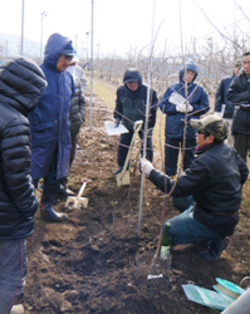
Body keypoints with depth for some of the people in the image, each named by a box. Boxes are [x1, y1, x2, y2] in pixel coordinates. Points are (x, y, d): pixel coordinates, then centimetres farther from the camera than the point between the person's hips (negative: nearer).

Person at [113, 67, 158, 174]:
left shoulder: (149, 92, -19)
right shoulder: (121, 91, -8)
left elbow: (152, 111, -12)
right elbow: (118, 106, 10)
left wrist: (149, 127, -12)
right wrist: (117, 117, -2)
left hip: (144, 125, -3)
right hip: (127, 124, 3)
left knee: (147, 146, 1)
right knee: (123, 145, 6)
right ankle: (122, 166, 24)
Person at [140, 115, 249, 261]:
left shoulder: (205, 163, -30)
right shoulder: (229, 149, -2)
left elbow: (177, 188, -27)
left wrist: (151, 171, -18)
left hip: (218, 222, -9)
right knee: (179, 198, 18)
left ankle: (213, 240, 1)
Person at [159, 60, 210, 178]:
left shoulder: (199, 90, 3)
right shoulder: (172, 88, 3)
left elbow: (205, 107, 5)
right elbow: (162, 105, 1)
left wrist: (192, 108, -12)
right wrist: (176, 108, -14)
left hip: (190, 129, 0)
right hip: (172, 129, 0)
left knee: (189, 155, 11)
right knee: (170, 155, 8)